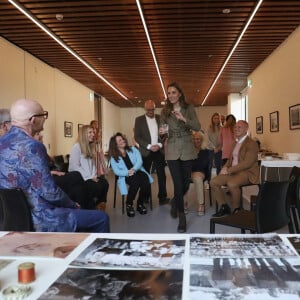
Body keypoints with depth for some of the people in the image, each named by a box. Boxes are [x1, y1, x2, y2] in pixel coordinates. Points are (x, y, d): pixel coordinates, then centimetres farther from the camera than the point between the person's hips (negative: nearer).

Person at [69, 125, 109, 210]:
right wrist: (89, 177, -16)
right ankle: (89, 207, -6)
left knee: (105, 183, -20)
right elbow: (75, 167, -15)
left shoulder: (91, 147, 19)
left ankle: (99, 205, -4)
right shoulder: (76, 147, -7)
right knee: (96, 187, -28)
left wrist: (94, 176, -4)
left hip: (91, 177, 7)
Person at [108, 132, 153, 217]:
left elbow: (139, 161, -3)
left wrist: (134, 169, -23)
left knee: (145, 181, -32)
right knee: (135, 181, -36)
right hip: (125, 176, -2)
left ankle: (140, 204, -11)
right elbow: (116, 171, -4)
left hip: (138, 172, 2)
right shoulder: (113, 157, 6)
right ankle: (129, 205, -18)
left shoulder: (133, 149, 11)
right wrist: (128, 172, -22)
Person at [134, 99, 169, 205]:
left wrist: (159, 145, -10)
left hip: (159, 151, 1)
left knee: (161, 175, -1)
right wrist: (149, 146, -14)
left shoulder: (160, 118, 6)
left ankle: (162, 197, 4)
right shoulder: (139, 120, 0)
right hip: (146, 152, -1)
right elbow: (137, 137, -5)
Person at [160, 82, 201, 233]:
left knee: (186, 184, 8)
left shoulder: (189, 108, 1)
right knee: (178, 184, -7)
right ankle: (182, 218, 6)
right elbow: (164, 131, 10)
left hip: (187, 150, 1)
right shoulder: (165, 111, 5)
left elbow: (197, 127, -6)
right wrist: (162, 132, -14)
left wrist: (184, 119, -21)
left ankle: (175, 202, 40)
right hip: (172, 151, 0)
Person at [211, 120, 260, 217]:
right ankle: (224, 207, 1)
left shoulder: (252, 143, -7)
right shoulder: (235, 144, 20)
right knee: (213, 182, -11)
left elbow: (247, 163, -18)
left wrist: (229, 170, -21)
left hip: (247, 173, -8)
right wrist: (225, 167, -1)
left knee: (231, 183, -36)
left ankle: (236, 209, -13)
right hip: (233, 172, 8)